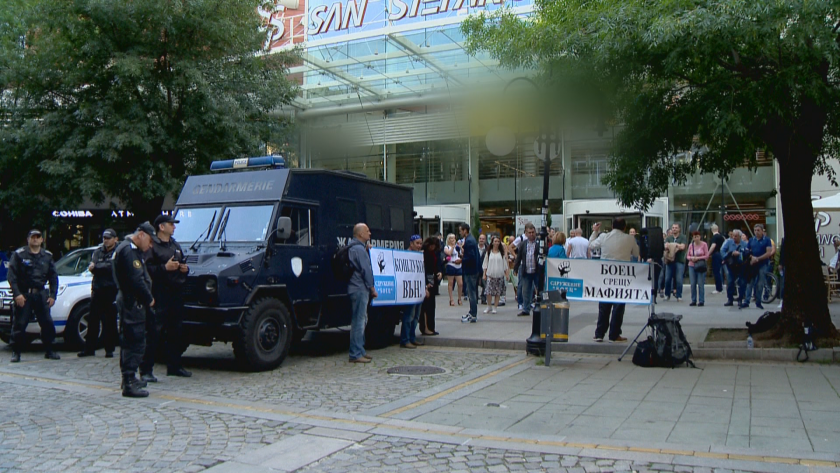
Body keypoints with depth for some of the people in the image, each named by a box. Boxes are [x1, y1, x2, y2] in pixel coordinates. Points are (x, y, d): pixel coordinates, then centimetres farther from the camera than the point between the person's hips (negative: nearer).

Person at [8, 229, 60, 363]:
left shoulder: (47, 256, 11)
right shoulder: (19, 254, 0)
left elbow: (53, 277, 12)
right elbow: (12, 276, -6)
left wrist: (52, 295, 4)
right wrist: (17, 294, -15)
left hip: (41, 294, 3)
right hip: (23, 294, -3)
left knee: (47, 324, 2)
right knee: (19, 324, -3)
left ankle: (48, 351, 13)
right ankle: (16, 352, 8)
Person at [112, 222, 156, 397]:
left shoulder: (131, 249, 19)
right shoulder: (128, 250, -16)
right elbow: (136, 280, -22)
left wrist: (147, 298, 8)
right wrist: (149, 299, -11)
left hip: (129, 302, 11)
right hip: (132, 302, -11)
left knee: (129, 341, 18)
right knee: (136, 342, -11)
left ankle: (129, 378, 29)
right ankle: (129, 384, -11)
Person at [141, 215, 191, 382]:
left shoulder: (175, 245, 18)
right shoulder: (152, 246, -8)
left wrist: (185, 268, 9)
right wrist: (164, 268, -23)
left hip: (175, 293, 8)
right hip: (158, 295, -8)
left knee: (176, 332, 14)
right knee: (153, 333, -8)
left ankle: (174, 366, 24)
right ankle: (146, 370, -3)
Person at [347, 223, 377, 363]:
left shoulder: (353, 248, 19)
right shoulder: (359, 249, -14)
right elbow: (366, 270, -16)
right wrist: (372, 288, -10)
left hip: (355, 288, 11)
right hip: (360, 289, -11)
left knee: (360, 321, 15)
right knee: (359, 321, -8)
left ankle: (359, 351, 21)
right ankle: (356, 354, -6)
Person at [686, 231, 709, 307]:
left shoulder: (704, 244, -2)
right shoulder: (691, 245, 7)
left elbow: (707, 255, -4)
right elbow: (688, 256, 11)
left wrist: (698, 258, -15)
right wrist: (691, 258, -11)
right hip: (692, 266, 3)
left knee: (700, 284, -3)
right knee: (693, 284, 2)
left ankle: (701, 301, 3)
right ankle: (693, 301, 9)